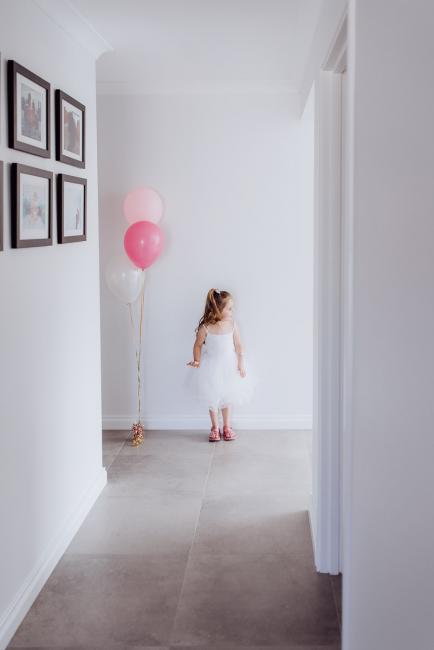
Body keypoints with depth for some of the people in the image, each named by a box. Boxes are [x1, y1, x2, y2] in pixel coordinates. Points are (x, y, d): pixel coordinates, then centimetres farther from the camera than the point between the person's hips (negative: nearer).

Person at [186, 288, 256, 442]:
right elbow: (198, 345, -5)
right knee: (212, 399, 11)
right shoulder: (205, 328, -20)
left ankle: (227, 427, 29)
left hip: (229, 366, 2)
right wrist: (197, 362, -13)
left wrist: (241, 365, -5)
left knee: (227, 398, 14)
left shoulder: (232, 324, -13)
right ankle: (215, 428, 26)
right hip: (212, 367, -2)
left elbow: (238, 345, -6)